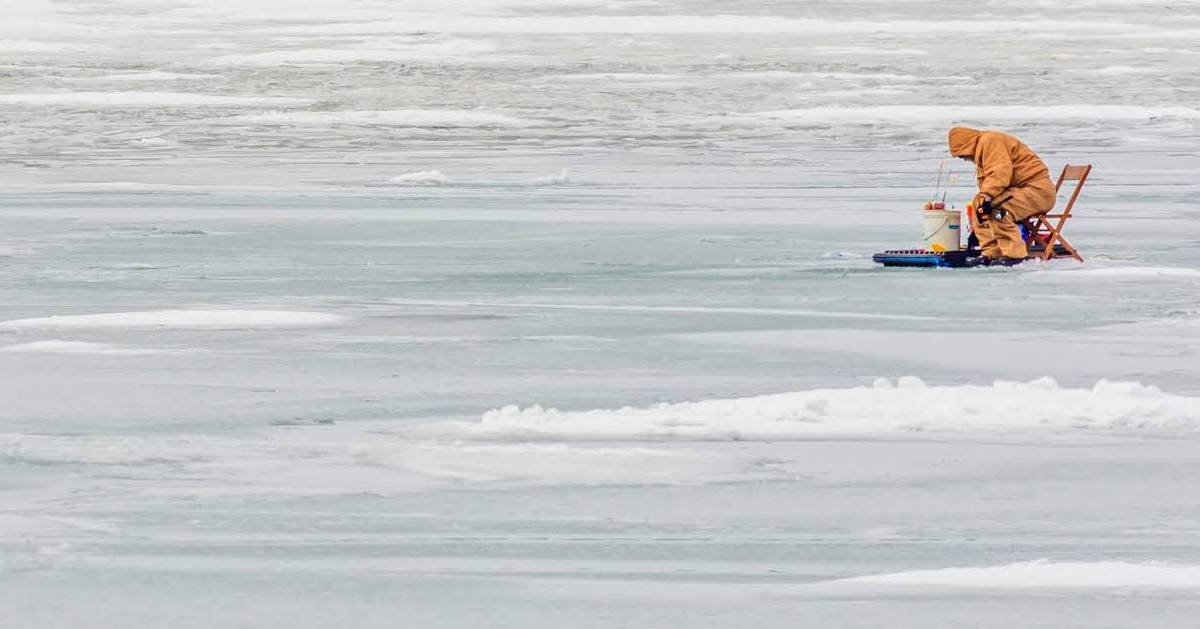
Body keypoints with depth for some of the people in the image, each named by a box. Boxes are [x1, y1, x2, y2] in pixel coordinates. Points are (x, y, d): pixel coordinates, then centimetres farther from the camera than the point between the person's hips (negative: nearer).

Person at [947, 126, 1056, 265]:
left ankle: (1014, 254, -24)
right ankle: (991, 253, 6)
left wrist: (986, 198, -30)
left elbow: (1000, 174, -26)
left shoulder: (990, 141, -13)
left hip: (1039, 191, -11)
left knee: (998, 207, -30)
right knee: (978, 202, 10)